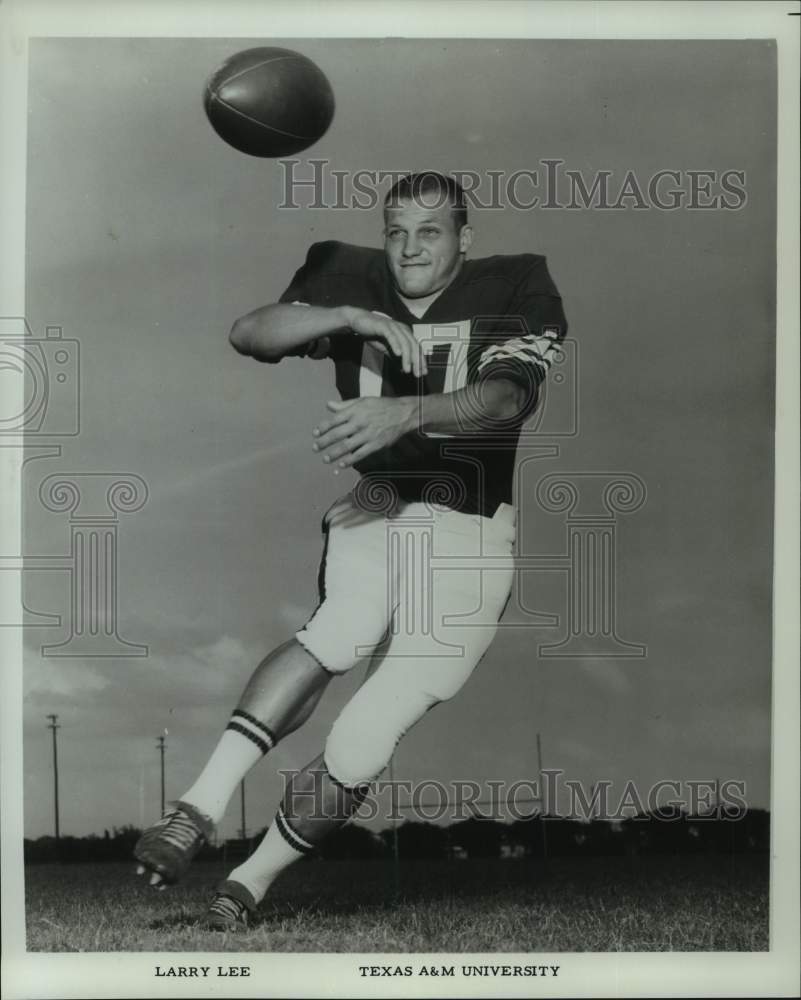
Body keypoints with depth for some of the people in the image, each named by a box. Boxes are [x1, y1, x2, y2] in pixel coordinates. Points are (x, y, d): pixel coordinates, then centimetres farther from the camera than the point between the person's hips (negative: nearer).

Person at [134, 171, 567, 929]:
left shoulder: (511, 292, -5)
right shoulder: (356, 284, 5)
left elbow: (507, 399, -22)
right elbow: (247, 334, -5)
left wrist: (405, 412, -38)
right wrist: (349, 315, -19)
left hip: (466, 535, -1)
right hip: (374, 504, 2)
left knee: (360, 749, -10)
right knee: (351, 626, -33)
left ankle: (251, 880, 9)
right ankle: (201, 804, -32)